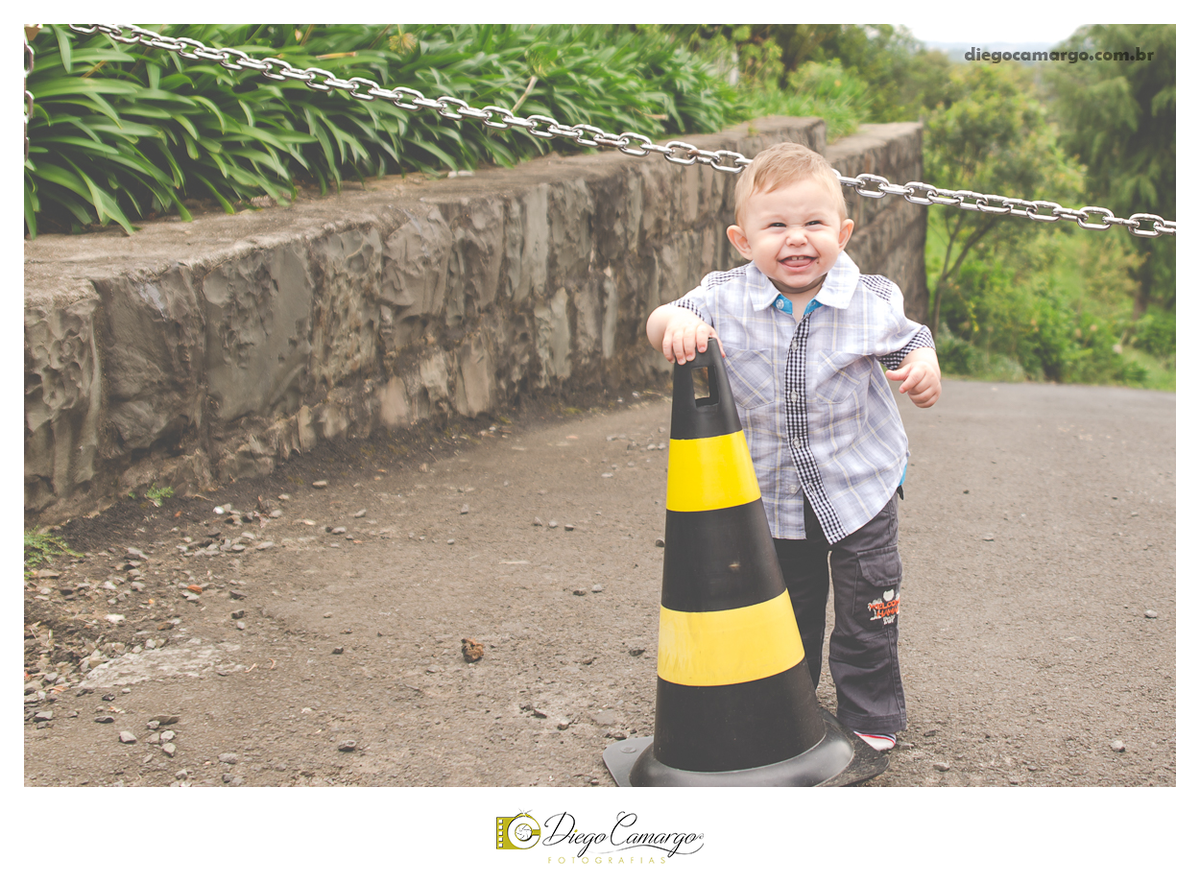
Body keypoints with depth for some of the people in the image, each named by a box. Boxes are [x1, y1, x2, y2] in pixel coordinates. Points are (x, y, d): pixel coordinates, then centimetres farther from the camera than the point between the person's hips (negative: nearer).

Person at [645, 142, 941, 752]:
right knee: (788, 605, 19)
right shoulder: (724, 300, -12)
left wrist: (925, 369, -19)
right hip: (774, 491, 1)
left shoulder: (870, 303, -11)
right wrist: (675, 321, -31)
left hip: (860, 484, -1)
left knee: (867, 609, 6)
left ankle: (871, 715, 26)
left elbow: (908, 344, 4)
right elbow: (660, 324, -7)